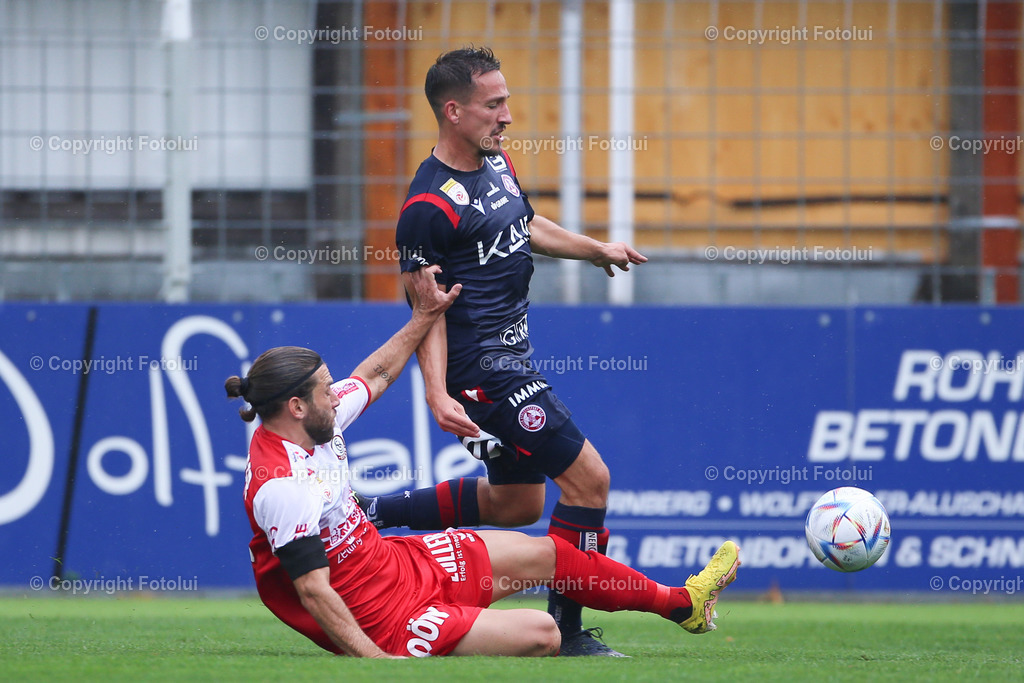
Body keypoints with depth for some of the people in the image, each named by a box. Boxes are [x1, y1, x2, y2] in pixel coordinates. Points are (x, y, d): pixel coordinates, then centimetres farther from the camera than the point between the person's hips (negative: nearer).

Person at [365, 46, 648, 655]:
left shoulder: (497, 161, 8)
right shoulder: (430, 206, -20)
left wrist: (596, 249, 24)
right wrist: (438, 394, -26)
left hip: (513, 358, 10)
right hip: (482, 370, -10)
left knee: (515, 503, 21)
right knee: (589, 478, -11)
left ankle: (373, 514, 31)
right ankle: (567, 632, -2)